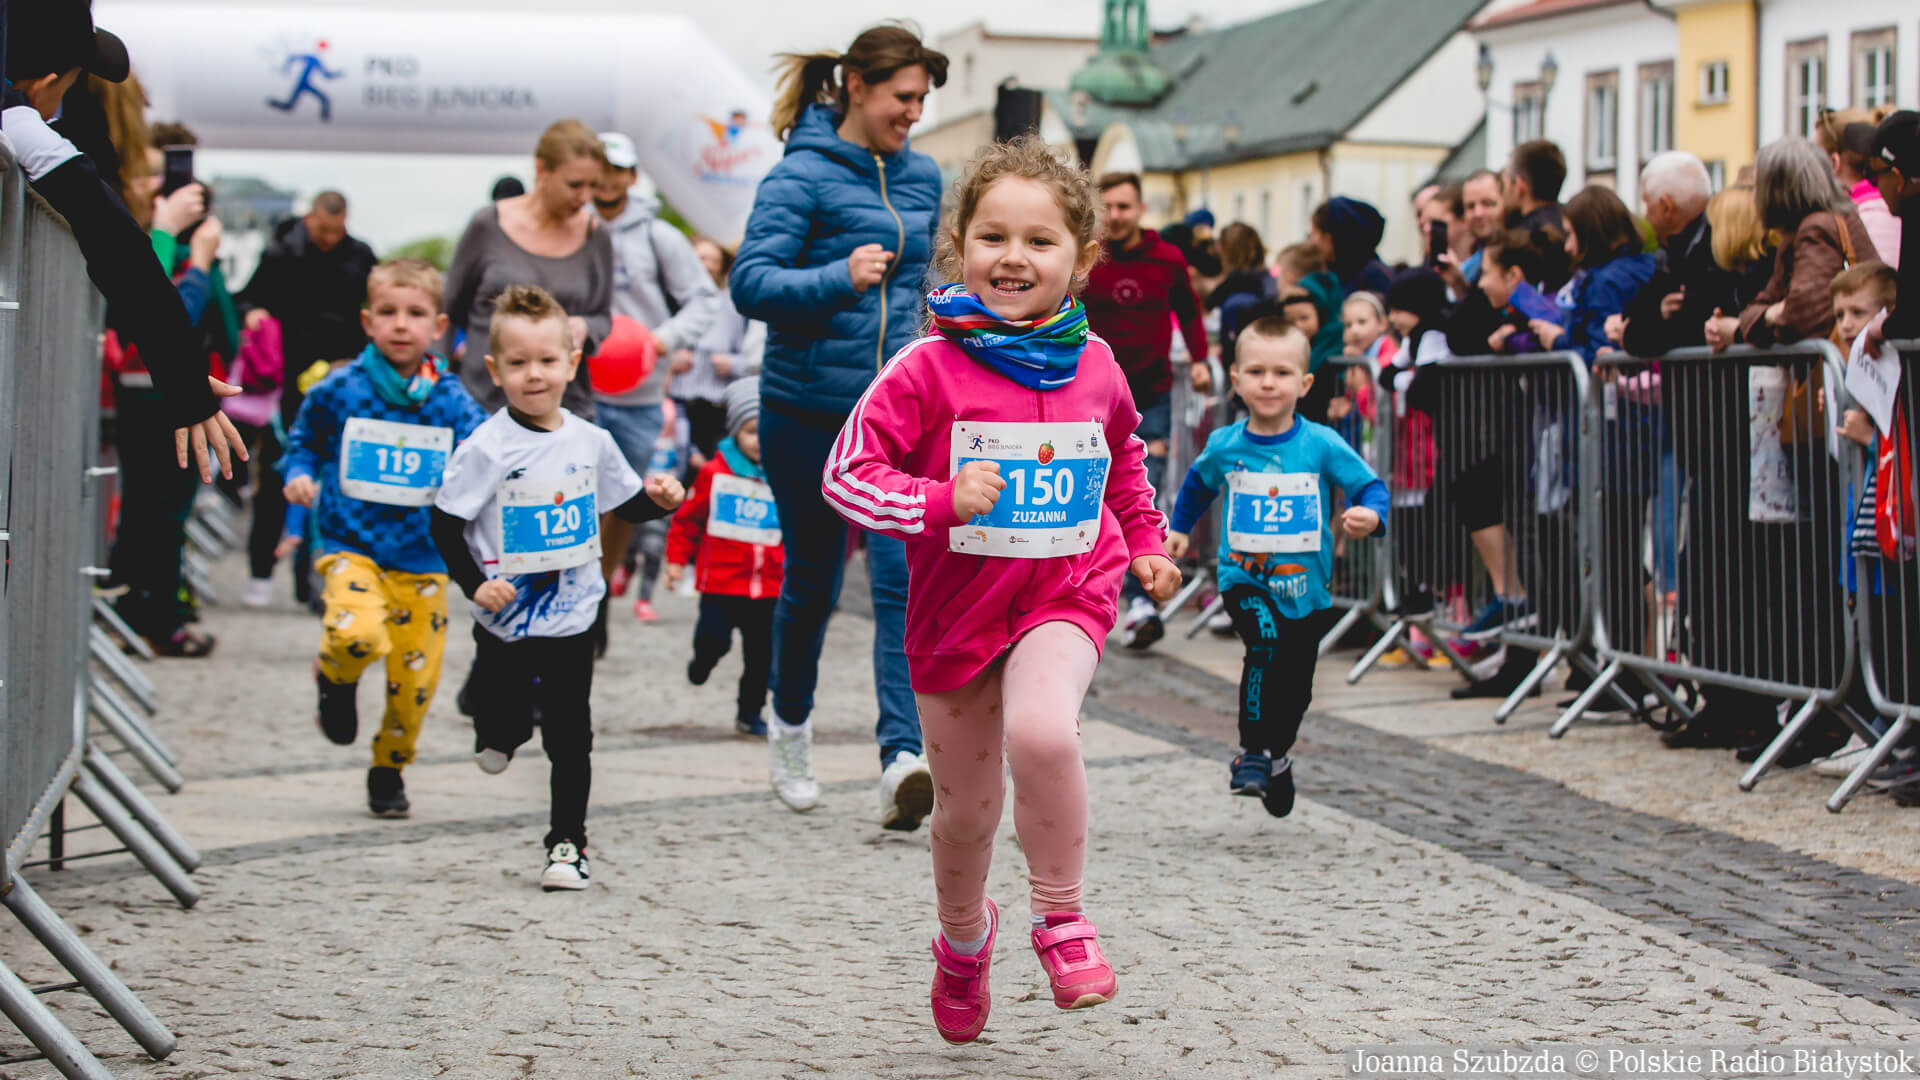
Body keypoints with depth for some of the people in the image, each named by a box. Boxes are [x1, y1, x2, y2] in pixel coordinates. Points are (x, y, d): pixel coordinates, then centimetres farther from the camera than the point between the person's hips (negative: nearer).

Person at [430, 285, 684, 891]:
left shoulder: (589, 442, 1)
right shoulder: (486, 448, -11)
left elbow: (629, 503, 14)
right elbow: (446, 525, -9)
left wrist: (660, 499, -6)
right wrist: (474, 584, -20)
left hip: (571, 618, 2)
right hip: (505, 620, -2)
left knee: (570, 736, 4)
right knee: (502, 712, 9)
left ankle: (567, 843, 14)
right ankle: (501, 728, 45)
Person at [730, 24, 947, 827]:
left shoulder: (921, 177, 9)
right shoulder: (801, 175, -10)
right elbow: (751, 283, -20)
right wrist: (840, 280, -33)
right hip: (808, 408, -4)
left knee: (903, 579, -12)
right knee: (812, 579, 10)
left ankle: (902, 760, -20)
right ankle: (790, 728, 35)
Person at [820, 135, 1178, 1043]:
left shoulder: (1095, 367, -1)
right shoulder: (928, 370, -12)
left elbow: (1122, 458, 20)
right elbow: (846, 474, -13)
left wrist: (1144, 543, 16)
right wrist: (943, 499, -24)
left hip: (1066, 593, 0)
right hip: (957, 604, 0)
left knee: (1042, 732, -31)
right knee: (965, 809, 13)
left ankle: (1060, 916, -9)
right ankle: (963, 936, 44)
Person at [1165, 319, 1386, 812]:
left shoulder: (1321, 445, -9)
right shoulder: (1224, 446, -3)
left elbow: (1370, 485, -6)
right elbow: (1198, 484, 19)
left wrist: (1370, 515, -26)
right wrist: (1179, 528, 21)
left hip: (1303, 585, 1)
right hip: (1244, 577, -1)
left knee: (1295, 687, 11)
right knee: (1265, 642, -30)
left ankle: (1277, 757, 40)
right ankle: (1253, 752, -17)